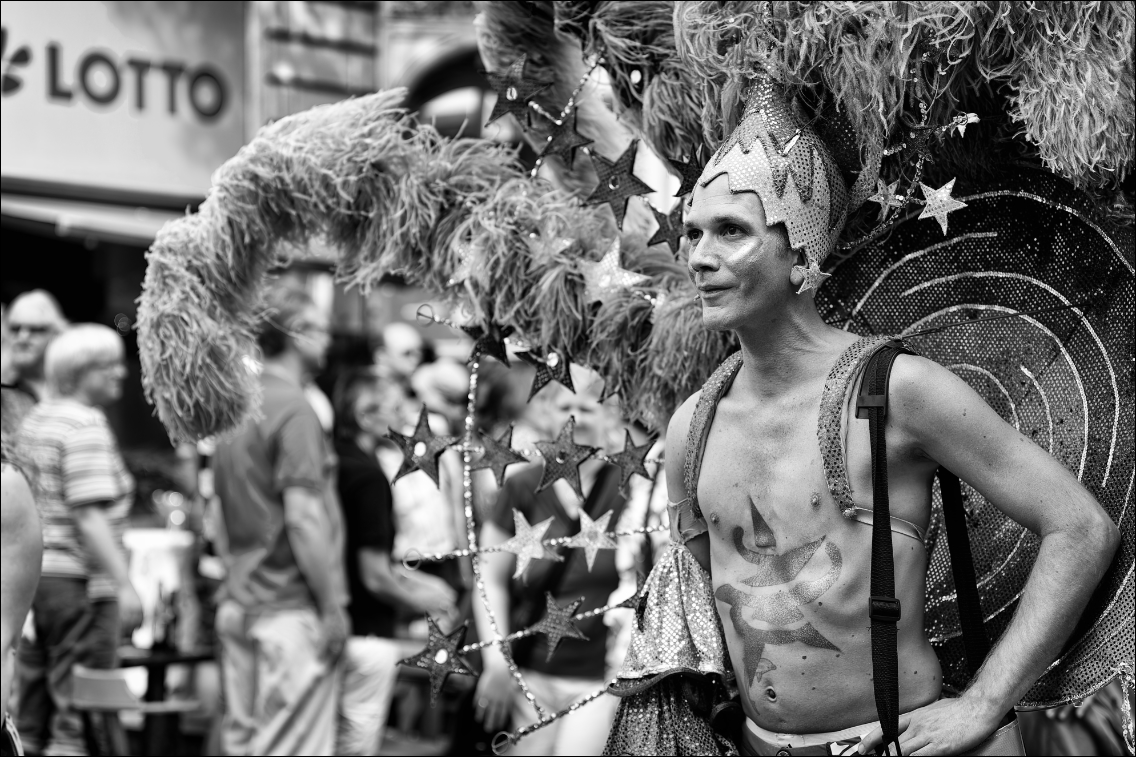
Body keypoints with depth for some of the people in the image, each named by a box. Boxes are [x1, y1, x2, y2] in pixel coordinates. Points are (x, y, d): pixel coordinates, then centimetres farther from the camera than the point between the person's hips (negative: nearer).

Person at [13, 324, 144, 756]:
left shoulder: (36, 419, 16)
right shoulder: (85, 424, -12)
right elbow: (89, 515, -20)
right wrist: (124, 585, -22)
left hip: (31, 575, 9)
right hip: (77, 580, -9)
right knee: (80, 721, -6)